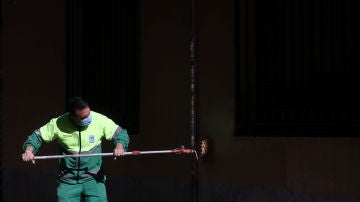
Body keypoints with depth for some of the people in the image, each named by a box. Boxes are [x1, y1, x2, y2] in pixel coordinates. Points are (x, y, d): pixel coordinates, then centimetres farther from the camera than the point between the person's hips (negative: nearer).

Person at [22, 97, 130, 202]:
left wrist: (119, 146, -23)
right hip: (68, 181, 1)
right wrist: (29, 150, -16)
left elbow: (121, 133, -1)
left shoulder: (100, 120, -10)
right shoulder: (58, 124, -9)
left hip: (93, 178, -1)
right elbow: (37, 136, 3)